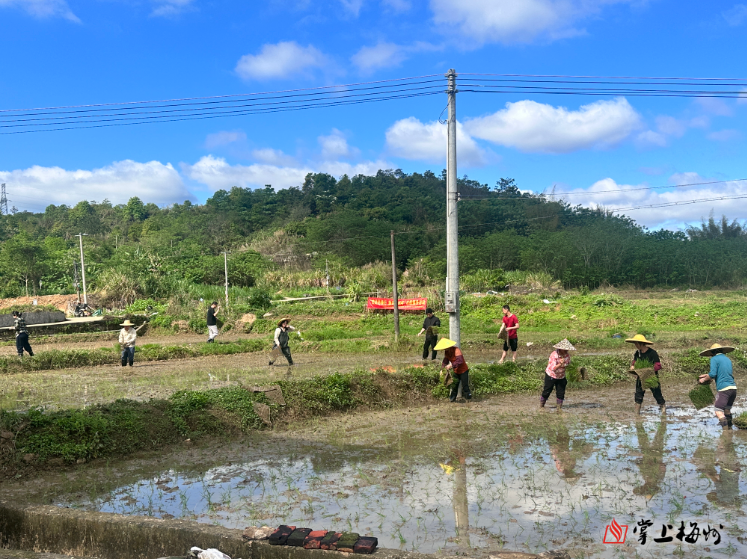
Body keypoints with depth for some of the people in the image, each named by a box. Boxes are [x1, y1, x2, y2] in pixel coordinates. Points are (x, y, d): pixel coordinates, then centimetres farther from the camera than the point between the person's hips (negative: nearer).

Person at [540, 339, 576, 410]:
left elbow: (568, 364, 11)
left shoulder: (567, 355, -9)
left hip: (561, 377, 4)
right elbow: (553, 368, -34)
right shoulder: (554, 355, -27)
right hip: (551, 376, -4)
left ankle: (559, 408, 15)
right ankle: (541, 405, 25)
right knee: (547, 391, 5)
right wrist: (560, 364, -49)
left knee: (561, 392, 1)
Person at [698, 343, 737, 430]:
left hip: (724, 388, -8)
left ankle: (726, 430, -16)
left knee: (719, 412, -8)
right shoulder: (728, 359, 20)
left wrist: (704, 379, 3)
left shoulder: (714, 359, -3)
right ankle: (729, 428, 30)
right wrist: (708, 375, 28)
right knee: (727, 409, 22)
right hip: (733, 387, 8)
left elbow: (713, 374, -13)